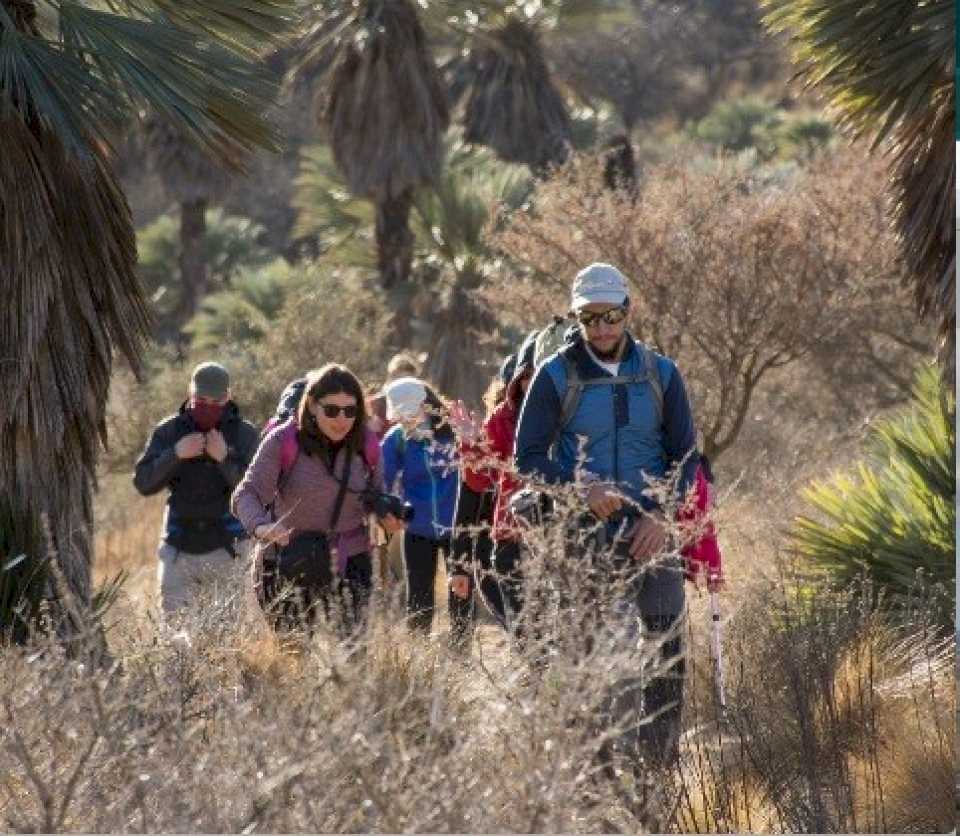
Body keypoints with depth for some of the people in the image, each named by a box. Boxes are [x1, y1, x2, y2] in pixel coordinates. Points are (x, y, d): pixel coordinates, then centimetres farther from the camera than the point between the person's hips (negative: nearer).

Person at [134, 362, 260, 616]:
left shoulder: (244, 433, -1)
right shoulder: (168, 431, 3)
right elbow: (143, 483, -3)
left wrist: (225, 458, -23)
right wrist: (175, 454, -18)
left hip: (226, 548, -2)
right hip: (179, 550, 2)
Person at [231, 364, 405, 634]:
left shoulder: (365, 445, 0)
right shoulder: (283, 442, -11)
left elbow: (376, 495, 15)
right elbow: (247, 493, -16)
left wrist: (387, 515, -9)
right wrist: (260, 526, -38)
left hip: (349, 561, 3)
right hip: (289, 564, -3)